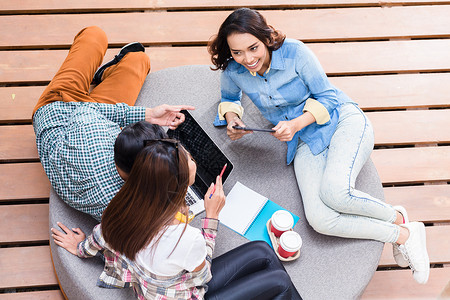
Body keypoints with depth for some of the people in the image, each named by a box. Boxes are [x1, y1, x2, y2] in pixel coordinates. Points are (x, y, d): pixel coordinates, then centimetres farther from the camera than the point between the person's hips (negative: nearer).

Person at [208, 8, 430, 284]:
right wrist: (231, 117, -4)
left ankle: (398, 218, -5)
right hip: (306, 143, 4)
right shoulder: (233, 72, -5)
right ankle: (403, 234, -10)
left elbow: (328, 96, -7)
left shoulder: (295, 52, -16)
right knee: (320, 219, -24)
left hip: (343, 121, -3)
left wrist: (296, 124, -22)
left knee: (335, 192, -35)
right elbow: (229, 98, 19)